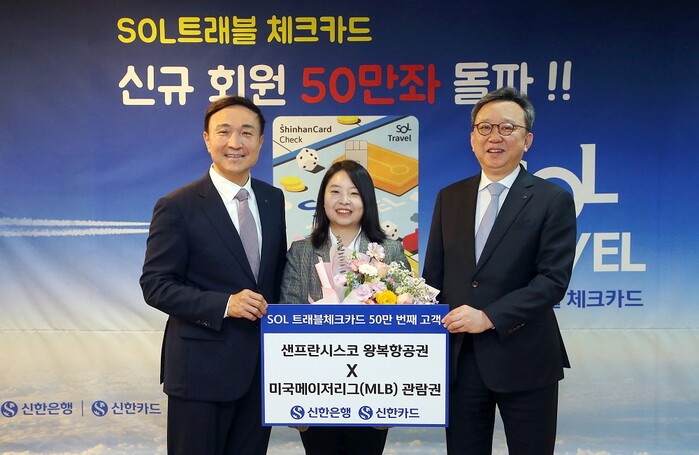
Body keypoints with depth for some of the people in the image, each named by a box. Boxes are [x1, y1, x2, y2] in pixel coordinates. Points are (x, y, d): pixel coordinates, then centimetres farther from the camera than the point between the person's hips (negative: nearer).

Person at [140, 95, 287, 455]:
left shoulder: (273, 199, 5)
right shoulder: (177, 206, -11)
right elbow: (155, 285, -12)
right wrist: (224, 304, -23)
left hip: (263, 365, 5)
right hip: (201, 368, -5)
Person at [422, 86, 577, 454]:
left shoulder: (553, 200, -4)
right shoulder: (449, 198, 7)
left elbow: (554, 279, -12)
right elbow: (433, 274, 9)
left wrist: (489, 317, -20)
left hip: (525, 360, -3)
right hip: (459, 356, 3)